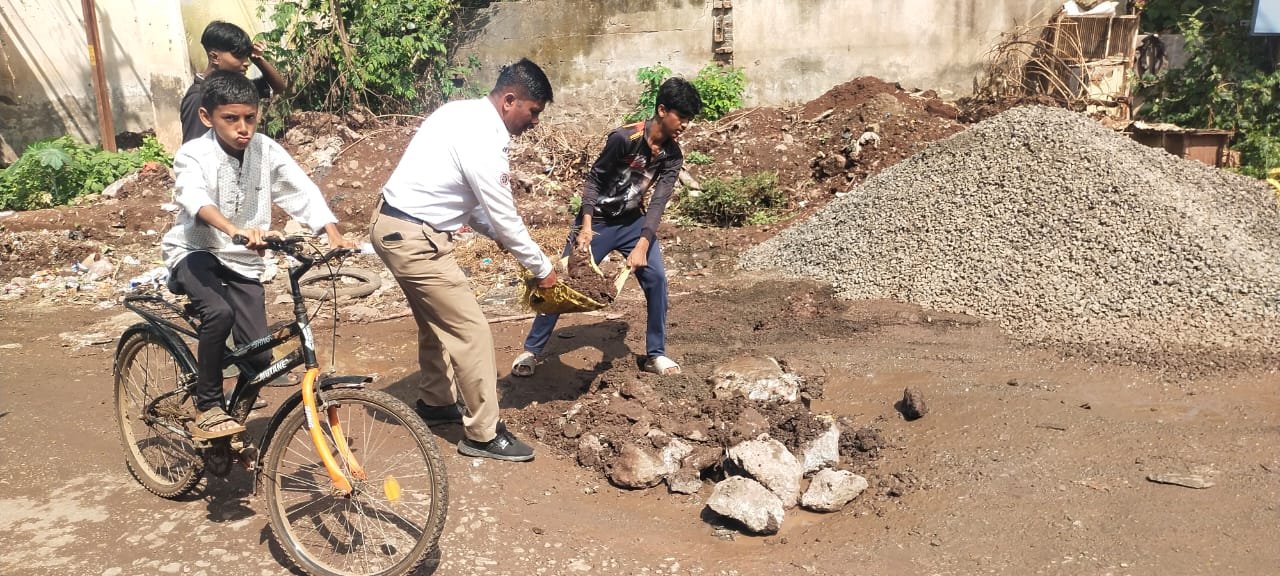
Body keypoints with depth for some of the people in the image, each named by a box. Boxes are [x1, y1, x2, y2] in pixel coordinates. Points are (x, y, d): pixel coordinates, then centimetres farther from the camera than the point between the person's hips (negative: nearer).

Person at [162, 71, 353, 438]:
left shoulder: (267, 151, -8)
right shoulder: (192, 155, -17)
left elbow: (302, 191, -16)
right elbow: (195, 199, -38)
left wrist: (334, 234, -35)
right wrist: (234, 230, -58)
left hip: (243, 260, 3)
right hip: (196, 253, -3)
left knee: (259, 356, -9)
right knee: (219, 313, -33)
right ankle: (207, 409, -13)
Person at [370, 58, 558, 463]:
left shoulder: (465, 114, 8)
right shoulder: (483, 141, -22)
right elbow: (504, 215, -16)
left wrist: (495, 234, 10)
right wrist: (542, 268, -3)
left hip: (398, 228, 10)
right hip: (414, 238, -10)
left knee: (437, 320, 24)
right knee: (471, 331, -4)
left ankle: (436, 402, 41)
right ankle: (483, 434, 6)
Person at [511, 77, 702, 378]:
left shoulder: (673, 156, -9)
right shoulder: (624, 138, -25)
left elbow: (658, 202, -15)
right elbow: (593, 179, -17)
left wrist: (642, 246, -26)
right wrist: (586, 226, -25)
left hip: (634, 221, 5)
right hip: (598, 221, -4)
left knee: (656, 279, -7)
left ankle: (655, 354, 7)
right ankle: (531, 350, 13)